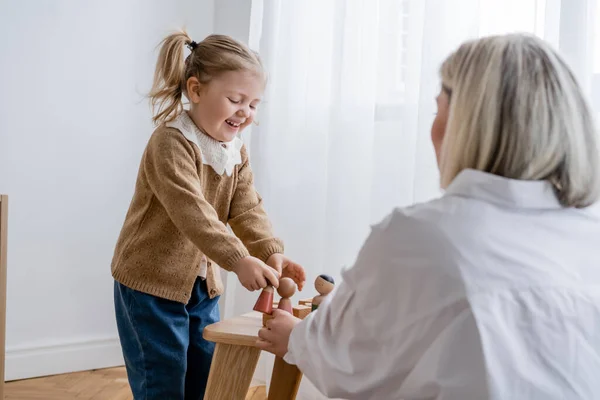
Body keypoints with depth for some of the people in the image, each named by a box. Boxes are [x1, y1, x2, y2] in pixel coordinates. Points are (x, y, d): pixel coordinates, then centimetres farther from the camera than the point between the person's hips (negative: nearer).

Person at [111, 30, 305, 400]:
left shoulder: (237, 153, 5)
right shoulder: (171, 143, -22)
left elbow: (247, 209, -3)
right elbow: (192, 211, -33)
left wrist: (272, 252, -22)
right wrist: (239, 260, -42)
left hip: (202, 286, 8)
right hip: (151, 285, -8)